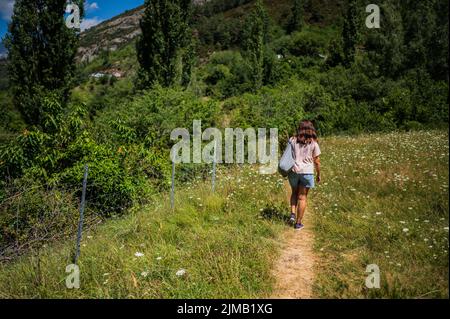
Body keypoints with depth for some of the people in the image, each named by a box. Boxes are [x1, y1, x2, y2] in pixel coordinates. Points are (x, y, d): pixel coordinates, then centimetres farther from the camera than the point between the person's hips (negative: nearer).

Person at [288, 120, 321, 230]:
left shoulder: (293, 140, 1)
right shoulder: (313, 143, -3)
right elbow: (316, 161, 0)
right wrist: (318, 174, 11)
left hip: (293, 170, 2)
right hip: (307, 172, -2)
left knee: (295, 192, 25)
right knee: (302, 197, 7)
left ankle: (293, 213, 9)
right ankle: (298, 223, 12)